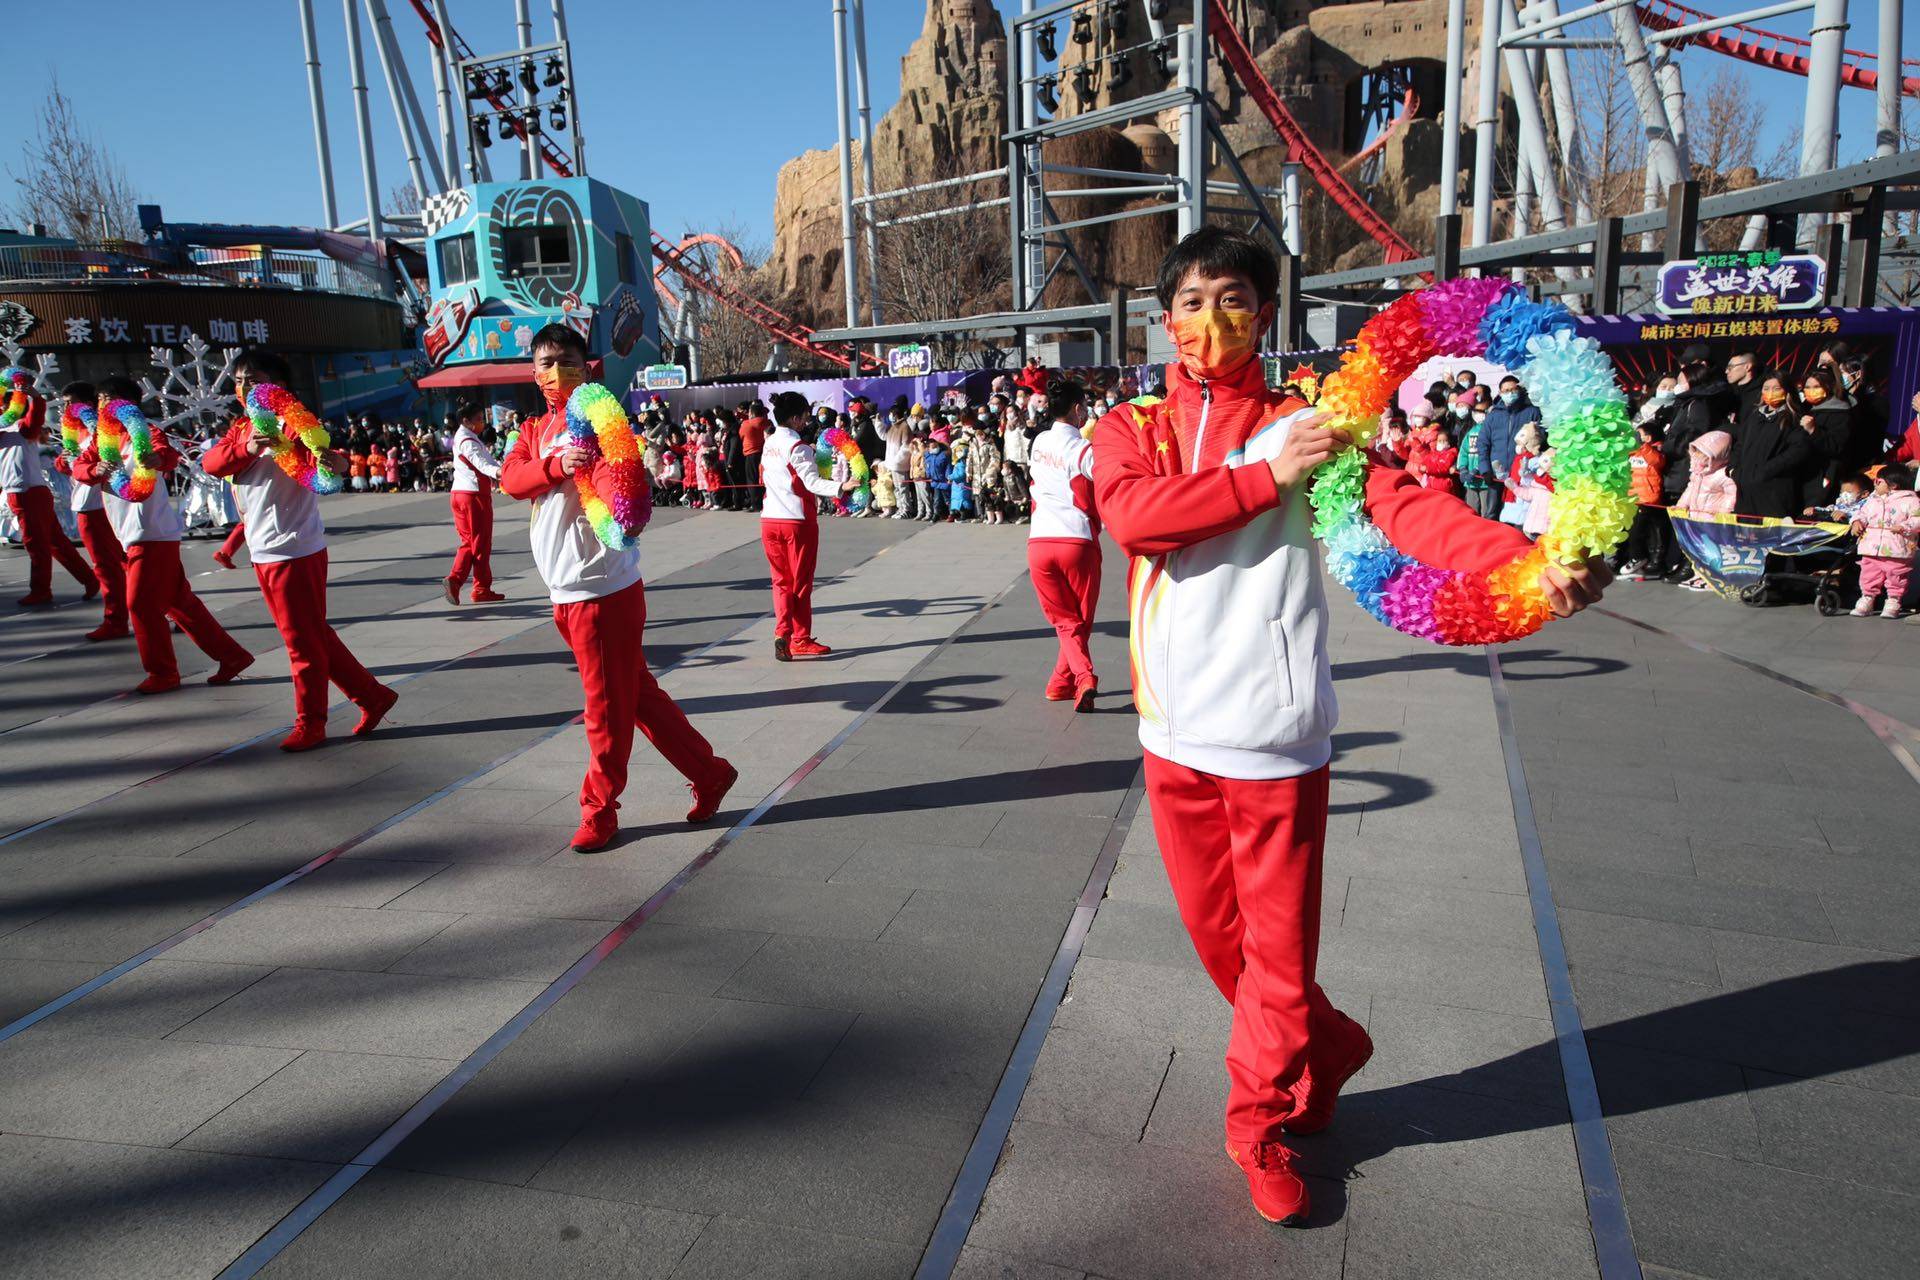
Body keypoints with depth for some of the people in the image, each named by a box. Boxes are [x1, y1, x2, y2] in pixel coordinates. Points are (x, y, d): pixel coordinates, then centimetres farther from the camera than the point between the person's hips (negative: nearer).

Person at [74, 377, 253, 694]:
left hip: (153, 533, -8)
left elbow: (168, 453, -29)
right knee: (179, 601, 10)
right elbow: (79, 466, 3)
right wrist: (95, 470, -21)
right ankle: (231, 655, 15)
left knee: (141, 603, -6)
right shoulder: (102, 437, 14)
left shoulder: (144, 432, -10)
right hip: (133, 534, 8)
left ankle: (162, 673, 6)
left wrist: (159, 458, -54)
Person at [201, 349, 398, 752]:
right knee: (316, 637, 13)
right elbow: (212, 462, -6)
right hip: (263, 553, 8)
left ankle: (310, 725, 13)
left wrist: (332, 460, -51)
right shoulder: (241, 428, 11)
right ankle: (373, 696, 22)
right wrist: (248, 448, -26)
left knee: (303, 640, 2)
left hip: (296, 550, -8)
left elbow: (323, 460, -27)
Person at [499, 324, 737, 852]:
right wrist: (557, 465, -25)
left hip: (602, 589, -8)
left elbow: (615, 475, -26)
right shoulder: (537, 430, 14)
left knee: (607, 707, 4)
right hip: (566, 591, 8)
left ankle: (599, 810, 19)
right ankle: (709, 772, 26)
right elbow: (511, 476, -5)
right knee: (638, 693, 14)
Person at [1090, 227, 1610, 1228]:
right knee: (1214, 929, 16)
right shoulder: (1131, 429, 6)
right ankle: (1325, 1049, 44)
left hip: (1272, 731, -3)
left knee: (1278, 942, 5)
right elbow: (1130, 512, -16)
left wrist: (1529, 564, -30)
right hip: (1175, 728, 3)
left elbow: (1403, 505, -15)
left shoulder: (1302, 424, 0)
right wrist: (1268, 477, -17)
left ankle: (1263, 1119, 30)